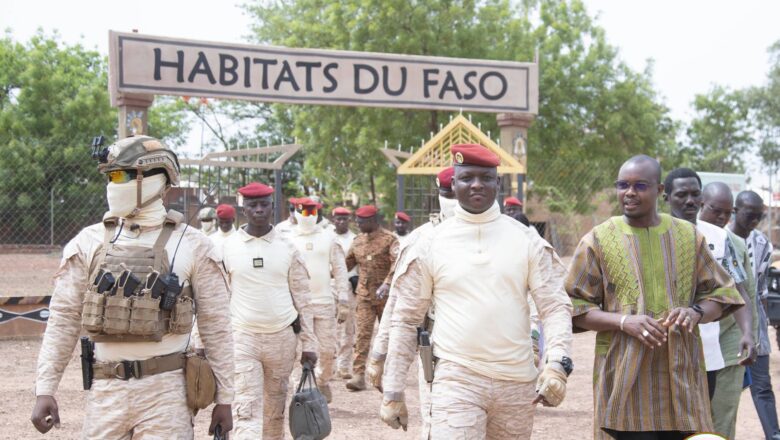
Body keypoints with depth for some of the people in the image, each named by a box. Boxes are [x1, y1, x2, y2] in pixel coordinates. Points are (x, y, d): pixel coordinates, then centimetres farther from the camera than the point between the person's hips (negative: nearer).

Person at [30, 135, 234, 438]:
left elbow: (215, 326, 2)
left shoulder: (191, 246, -1)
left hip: (166, 389, -2)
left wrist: (225, 398, 1)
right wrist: (45, 389, 0)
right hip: (105, 388, 2)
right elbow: (63, 319, 7)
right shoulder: (89, 243, 5)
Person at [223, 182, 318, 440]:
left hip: (283, 338, 2)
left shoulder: (287, 248, 3)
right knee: (246, 411, -8)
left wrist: (309, 344, 2)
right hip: (242, 338, -2)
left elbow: (302, 299, 6)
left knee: (275, 409, 11)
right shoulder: (228, 247, 1)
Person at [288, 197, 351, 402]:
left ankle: (323, 382, 27)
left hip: (325, 302, 1)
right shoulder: (288, 239, 3)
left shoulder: (329, 237, 7)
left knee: (328, 349, 3)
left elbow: (340, 269, 8)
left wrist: (343, 301, 3)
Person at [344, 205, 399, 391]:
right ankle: (358, 375, -11)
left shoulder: (389, 239, -8)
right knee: (362, 335, -7)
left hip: (385, 296, -3)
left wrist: (387, 284, -33)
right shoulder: (358, 241, 9)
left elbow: (397, 264, -20)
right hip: (364, 295, 3)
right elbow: (347, 263, 18)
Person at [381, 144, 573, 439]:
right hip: (455, 380, -2)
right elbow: (405, 320, 4)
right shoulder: (431, 243, 2)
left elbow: (556, 306, 0)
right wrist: (393, 392, 0)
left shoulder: (526, 240, 4)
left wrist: (557, 364, -17)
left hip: (518, 382, 2)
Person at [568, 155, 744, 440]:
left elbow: (719, 293, 14)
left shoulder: (689, 236, 10)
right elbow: (575, 308, 1)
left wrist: (696, 312, -9)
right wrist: (623, 321, -16)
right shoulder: (598, 240, 2)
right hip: (624, 380, -2)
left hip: (681, 377, 2)